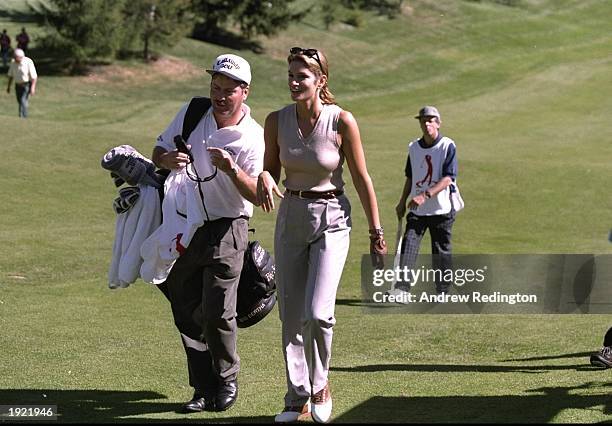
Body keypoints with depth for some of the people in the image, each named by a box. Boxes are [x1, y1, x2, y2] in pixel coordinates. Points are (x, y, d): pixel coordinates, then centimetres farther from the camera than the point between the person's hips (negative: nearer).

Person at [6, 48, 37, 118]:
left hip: (27, 84, -6)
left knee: (23, 100, -19)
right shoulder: (13, 63, -4)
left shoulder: (28, 62, -21)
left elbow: (34, 76, -20)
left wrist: (33, 88, -26)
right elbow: (11, 75, 9)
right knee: (20, 101, 13)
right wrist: (8, 86, 9)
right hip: (18, 85, 6)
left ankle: (23, 116, -18)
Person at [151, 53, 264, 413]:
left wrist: (232, 170, -36)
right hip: (184, 228, 5)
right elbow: (159, 151, 10)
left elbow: (258, 195, -18)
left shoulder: (253, 137, -11)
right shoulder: (191, 113, 2)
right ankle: (204, 389, 17)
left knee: (217, 313, -9)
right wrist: (168, 160, -14)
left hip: (226, 231, -4)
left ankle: (227, 380, 15)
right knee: (186, 313, 7)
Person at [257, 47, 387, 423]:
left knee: (317, 313, -15)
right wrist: (265, 179, -15)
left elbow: (362, 179, -6)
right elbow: (271, 168, 9)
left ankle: (320, 385, 9)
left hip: (331, 220, -4)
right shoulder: (277, 121, -4)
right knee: (291, 315, 7)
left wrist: (376, 232, -2)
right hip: (290, 218, 4)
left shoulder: (342, 121, -13)